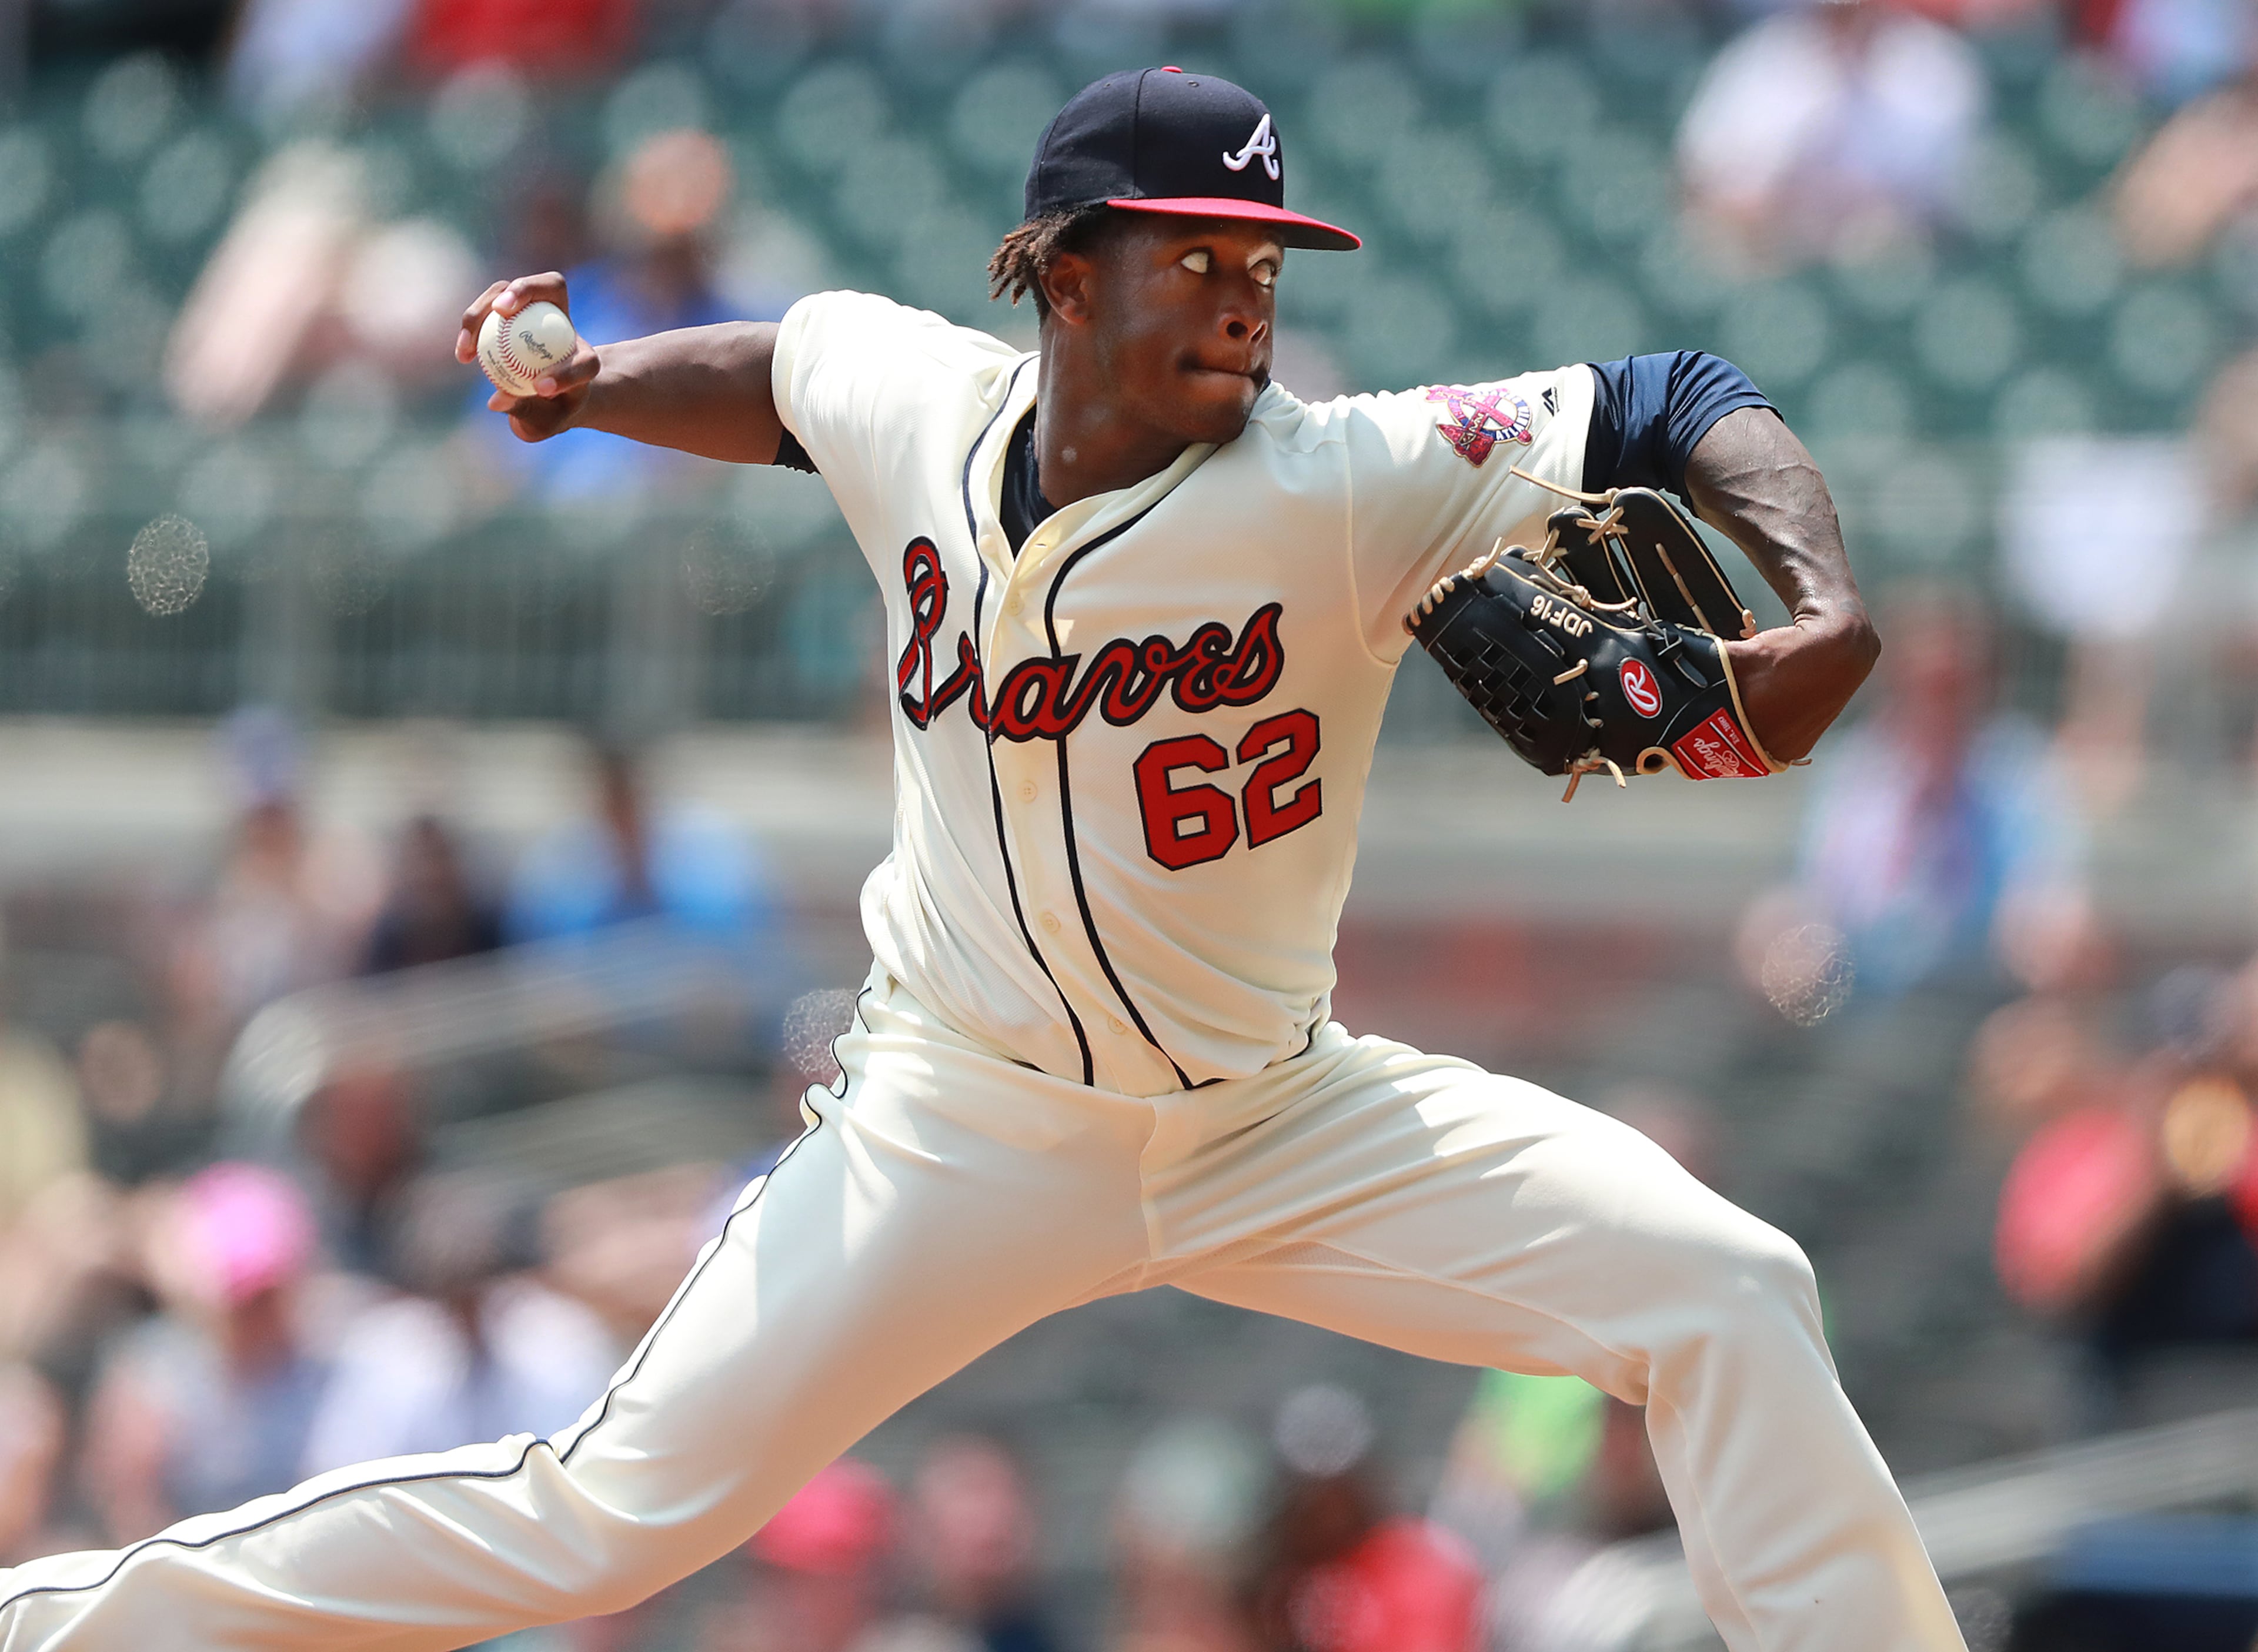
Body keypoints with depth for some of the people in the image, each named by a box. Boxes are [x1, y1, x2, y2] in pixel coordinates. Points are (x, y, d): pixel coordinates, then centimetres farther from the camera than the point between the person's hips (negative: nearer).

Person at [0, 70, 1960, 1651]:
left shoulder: (1347, 486, -20)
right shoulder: (915, 402, -9)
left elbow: (1682, 408, -19)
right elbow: (793, 368, 17)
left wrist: (1821, 613, -35)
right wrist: (588, 384, 4)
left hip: (1283, 1124, 0)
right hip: (966, 1136, 0)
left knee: (1725, 1298, -17)